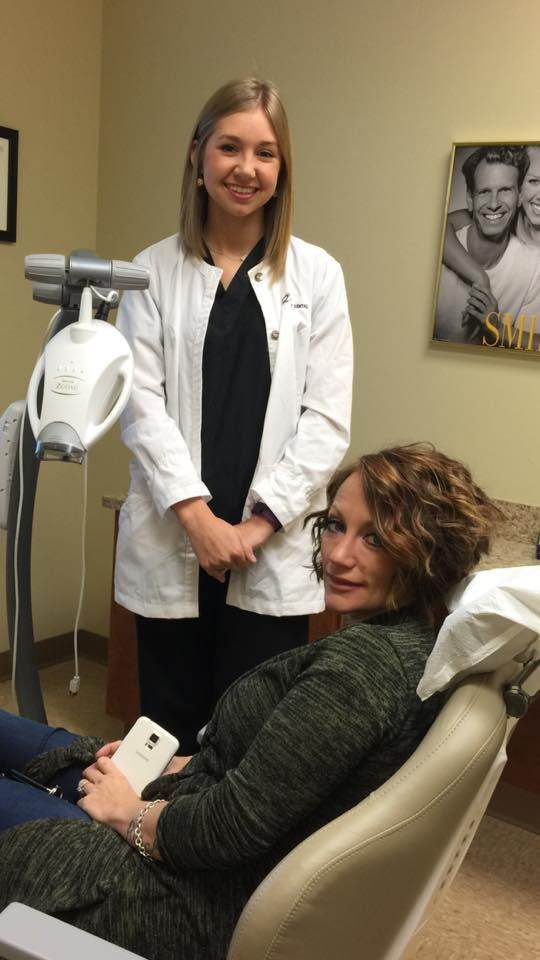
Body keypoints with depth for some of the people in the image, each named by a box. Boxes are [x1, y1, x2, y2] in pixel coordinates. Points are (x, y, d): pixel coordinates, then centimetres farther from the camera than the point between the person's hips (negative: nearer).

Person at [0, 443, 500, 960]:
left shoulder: (366, 660, -31)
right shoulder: (413, 639, -1)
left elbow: (234, 827, -29)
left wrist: (133, 814, -11)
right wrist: (171, 763, 4)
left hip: (209, 903, -9)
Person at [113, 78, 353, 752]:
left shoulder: (316, 275, 3)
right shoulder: (154, 270, 4)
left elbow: (327, 419, -2)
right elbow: (142, 404, -2)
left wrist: (259, 523, -10)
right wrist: (198, 517, -12)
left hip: (273, 551, 0)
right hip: (171, 546, 1)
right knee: (169, 730, 11)